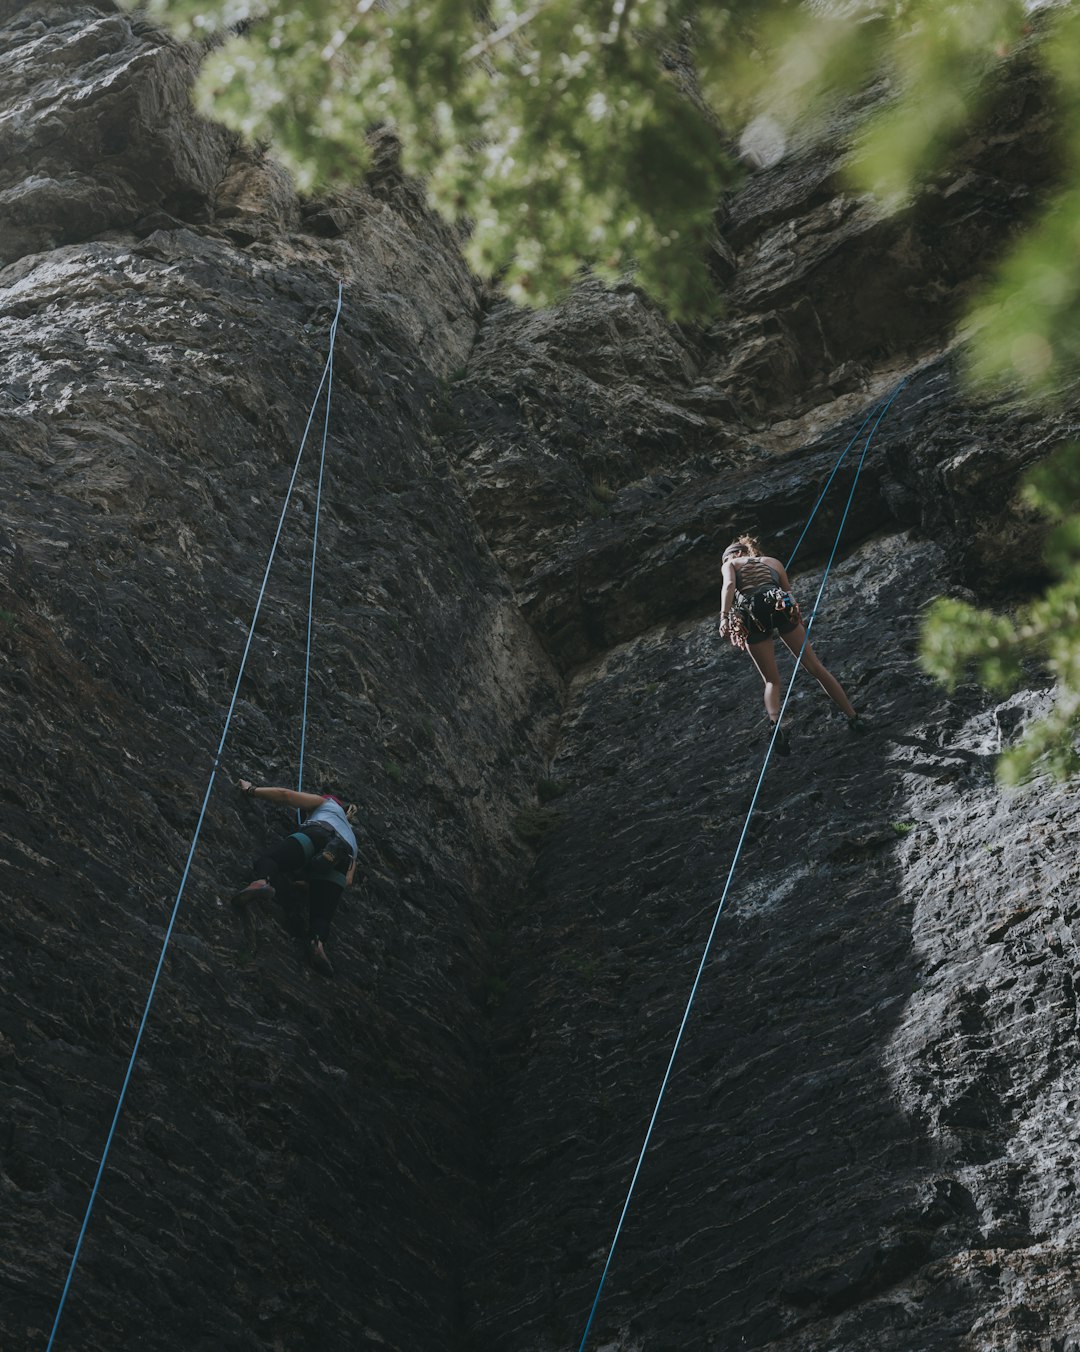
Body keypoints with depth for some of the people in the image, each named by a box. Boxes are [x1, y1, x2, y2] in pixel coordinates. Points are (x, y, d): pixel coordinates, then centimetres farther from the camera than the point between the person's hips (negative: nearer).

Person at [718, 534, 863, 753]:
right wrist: (800, 622, 34)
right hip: (780, 606, 1)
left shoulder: (731, 563, 23)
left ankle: (775, 722, -18)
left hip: (750, 614, -1)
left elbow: (729, 585, 1)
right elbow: (788, 590, 25)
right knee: (815, 667, 8)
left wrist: (724, 617, -10)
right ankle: (853, 718, 9)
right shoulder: (773, 561, 30)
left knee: (772, 681, 10)